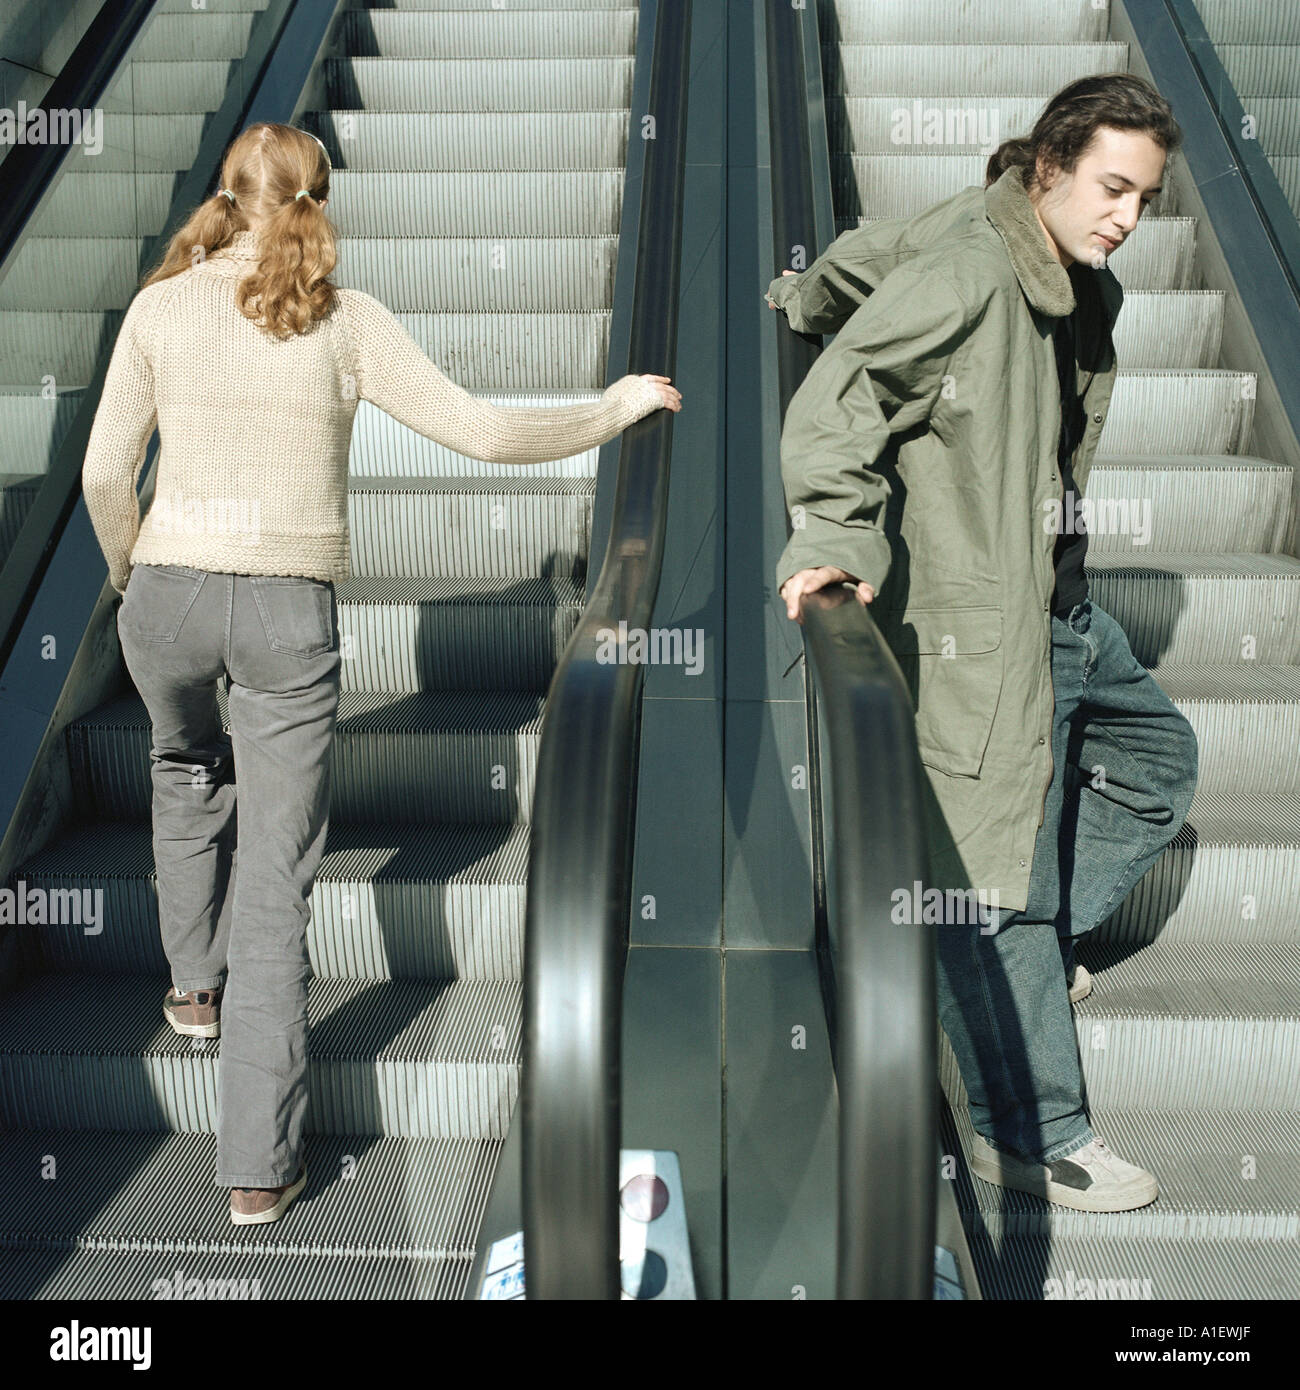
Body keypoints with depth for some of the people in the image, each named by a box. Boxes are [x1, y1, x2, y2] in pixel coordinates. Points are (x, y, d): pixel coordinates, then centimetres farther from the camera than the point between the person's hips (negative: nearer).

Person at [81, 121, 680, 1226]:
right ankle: (258, 1166, 6)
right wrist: (614, 412, 9)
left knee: (189, 767, 35)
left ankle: (197, 984, 47)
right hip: (291, 610, -2)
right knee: (276, 883, 3)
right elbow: (480, 432, -4)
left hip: (171, 593, 2)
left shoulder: (161, 308, 4)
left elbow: (106, 474, 4)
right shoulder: (346, 320, -1)